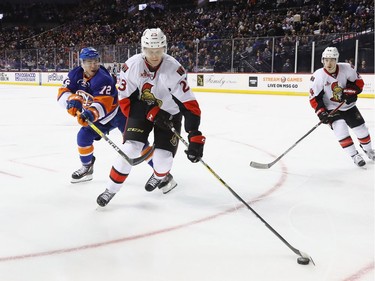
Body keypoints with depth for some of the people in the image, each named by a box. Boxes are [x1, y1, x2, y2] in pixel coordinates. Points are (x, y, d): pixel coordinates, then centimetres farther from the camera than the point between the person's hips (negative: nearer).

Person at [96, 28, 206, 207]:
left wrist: (195, 138, -34)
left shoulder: (174, 69, -26)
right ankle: (111, 189, 6)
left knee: (163, 157, -10)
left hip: (169, 113, -1)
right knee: (130, 149, -15)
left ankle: (160, 176, 29)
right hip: (141, 111, 1)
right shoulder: (131, 66, -21)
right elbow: (125, 101, -14)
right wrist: (153, 114, -25)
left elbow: (190, 105, -27)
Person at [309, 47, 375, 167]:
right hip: (331, 109, -2)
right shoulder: (318, 76, -20)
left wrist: (350, 91, -20)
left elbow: (359, 82, -3)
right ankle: (354, 155, -4)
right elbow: (314, 98, -14)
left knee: (361, 129, 8)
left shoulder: (346, 68, -16)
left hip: (349, 106, 3)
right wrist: (321, 112, -22)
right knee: (340, 129, -20)